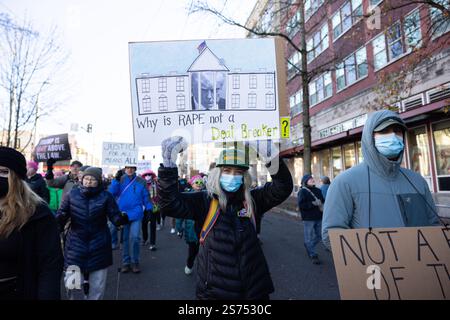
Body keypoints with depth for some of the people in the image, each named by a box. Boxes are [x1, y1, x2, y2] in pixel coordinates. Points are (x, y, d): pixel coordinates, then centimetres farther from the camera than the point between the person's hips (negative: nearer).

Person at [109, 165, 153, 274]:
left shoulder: (141, 181, 0)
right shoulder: (120, 180, 2)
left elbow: (146, 196, 4)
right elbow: (112, 192, -9)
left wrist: (148, 209, -1)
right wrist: (116, 179, -19)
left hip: (136, 214, -2)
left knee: (135, 237, -9)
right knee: (124, 239, 11)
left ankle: (135, 262, 10)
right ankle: (126, 262, 25)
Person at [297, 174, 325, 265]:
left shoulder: (318, 190, 11)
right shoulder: (302, 192, -8)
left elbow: (323, 201, 22)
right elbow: (301, 205, -17)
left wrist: (322, 205, -1)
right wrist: (313, 203, -21)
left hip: (319, 217, 6)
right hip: (308, 219, -6)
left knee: (319, 236, 14)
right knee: (309, 237, 1)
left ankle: (308, 246, 38)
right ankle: (313, 255, 15)